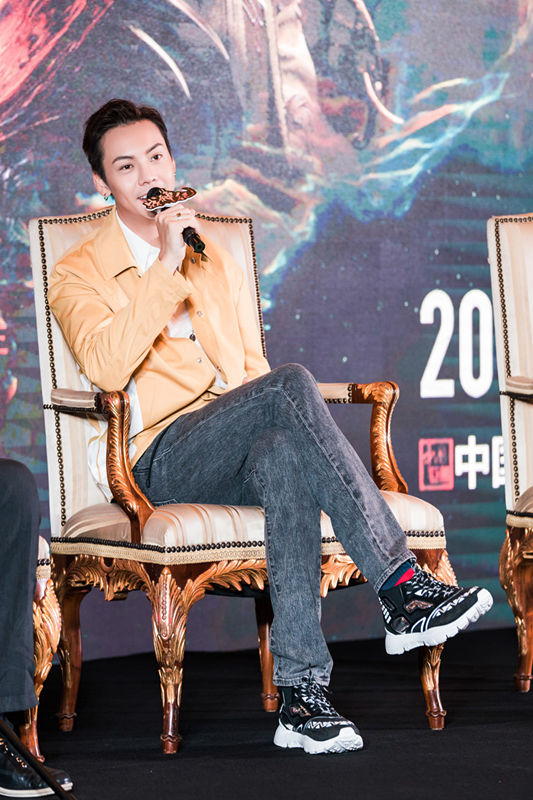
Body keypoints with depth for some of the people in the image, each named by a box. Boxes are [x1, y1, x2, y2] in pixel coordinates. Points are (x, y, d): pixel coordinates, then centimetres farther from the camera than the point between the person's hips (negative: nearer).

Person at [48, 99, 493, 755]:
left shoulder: (217, 262, 27)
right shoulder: (78, 275, 8)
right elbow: (105, 369, -13)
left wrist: (281, 420, 1)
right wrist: (166, 266, -15)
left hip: (238, 454, 4)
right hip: (162, 461, -4)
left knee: (283, 460, -37)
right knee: (293, 383, -32)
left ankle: (302, 691, -44)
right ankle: (400, 586, -36)